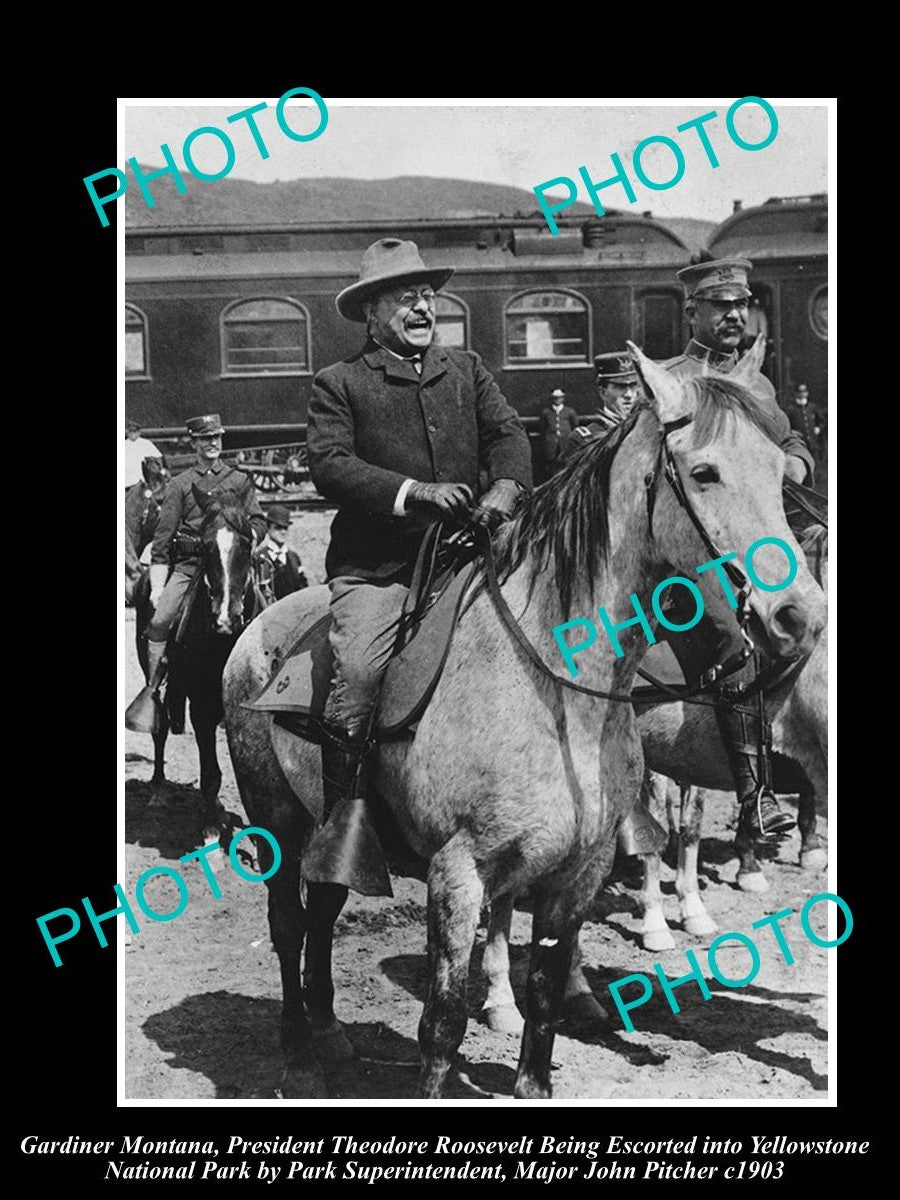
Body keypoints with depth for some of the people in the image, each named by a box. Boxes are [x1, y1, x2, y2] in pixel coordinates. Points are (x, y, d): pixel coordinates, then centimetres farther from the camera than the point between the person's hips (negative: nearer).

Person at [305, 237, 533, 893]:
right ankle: (344, 811, -12)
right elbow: (330, 464, -6)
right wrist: (414, 490, -19)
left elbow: (507, 432, 8)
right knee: (357, 675, -22)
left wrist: (506, 485, -15)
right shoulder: (340, 383, 8)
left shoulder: (468, 369, 21)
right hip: (375, 566, -3)